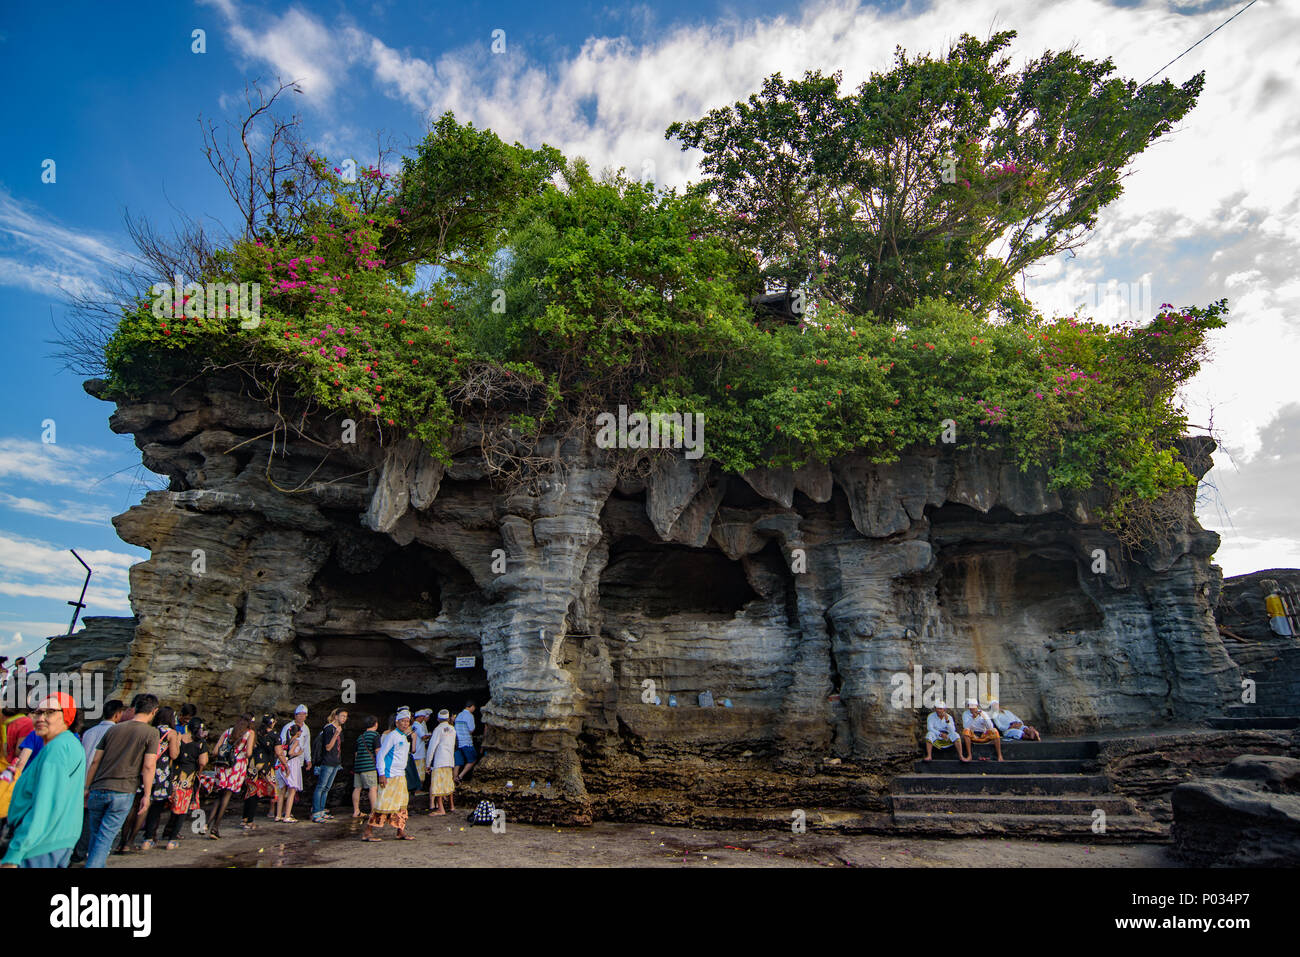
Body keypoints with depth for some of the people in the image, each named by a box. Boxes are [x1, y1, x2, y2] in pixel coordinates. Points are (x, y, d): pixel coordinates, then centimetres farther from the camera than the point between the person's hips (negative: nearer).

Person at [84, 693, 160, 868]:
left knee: (95, 835, 19)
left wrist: (87, 788, 21)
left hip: (98, 790, 4)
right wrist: (147, 795, -3)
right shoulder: (151, 732, -2)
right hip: (123, 792, -4)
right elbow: (148, 766, -9)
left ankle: (95, 863, 30)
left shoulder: (113, 729, 11)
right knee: (106, 837, 0)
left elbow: (95, 761, 12)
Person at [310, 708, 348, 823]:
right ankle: (315, 813, -3)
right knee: (320, 787, -5)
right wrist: (336, 734, -27)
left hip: (336, 763, 9)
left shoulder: (340, 728, 12)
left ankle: (321, 811, 18)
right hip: (327, 762, -9)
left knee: (327, 788, 12)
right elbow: (328, 747, -18)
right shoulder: (329, 729, -14)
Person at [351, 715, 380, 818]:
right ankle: (374, 811, -11)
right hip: (369, 765, -8)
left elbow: (356, 752, 22)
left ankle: (356, 811, 18)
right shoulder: (375, 734, -3)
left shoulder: (361, 736, 18)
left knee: (357, 788, 12)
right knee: (373, 788, -7)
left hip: (358, 764, 8)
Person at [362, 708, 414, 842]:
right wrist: (382, 774, -18)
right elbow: (380, 755, -14)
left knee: (401, 804, 10)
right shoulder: (392, 736, -11)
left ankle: (401, 831, 16)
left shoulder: (405, 737, 14)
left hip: (401, 775, 9)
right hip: (390, 776, -9)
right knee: (384, 804, -8)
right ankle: (368, 832, 0)